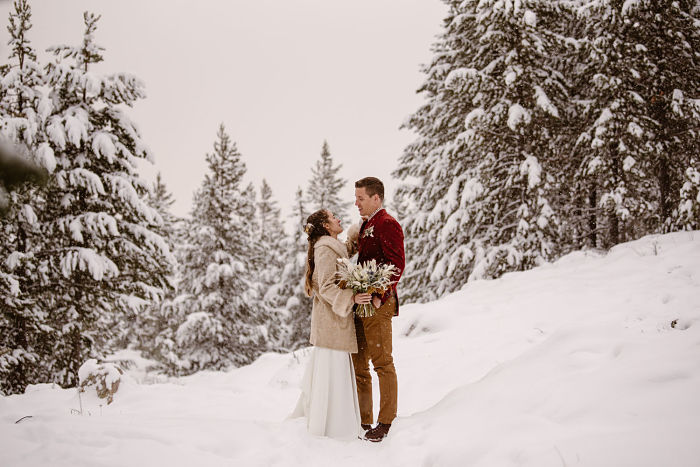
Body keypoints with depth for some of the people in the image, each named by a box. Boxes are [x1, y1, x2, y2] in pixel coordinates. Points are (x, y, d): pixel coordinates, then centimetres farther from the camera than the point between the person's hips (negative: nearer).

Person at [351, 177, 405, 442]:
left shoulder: (387, 224, -7)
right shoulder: (365, 226, 21)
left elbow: (397, 264, -15)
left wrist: (381, 295, -22)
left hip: (378, 304, -10)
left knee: (382, 362, -4)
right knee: (358, 365, 11)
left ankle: (385, 422, 2)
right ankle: (363, 421, 19)